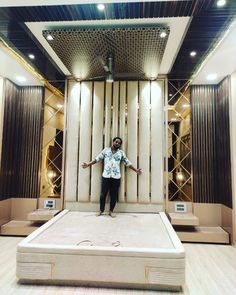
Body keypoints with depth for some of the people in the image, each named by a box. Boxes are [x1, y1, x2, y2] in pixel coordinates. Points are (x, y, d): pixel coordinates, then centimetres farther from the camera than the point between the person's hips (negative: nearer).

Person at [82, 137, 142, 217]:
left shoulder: (121, 153, 9)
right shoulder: (106, 150, 8)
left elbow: (127, 162, 11)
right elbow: (97, 159, 7)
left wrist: (136, 170, 6)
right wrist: (88, 164, 2)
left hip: (116, 177, 1)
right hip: (106, 176, -1)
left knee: (114, 195, 6)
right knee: (103, 194, 4)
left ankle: (111, 211, 22)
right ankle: (101, 210, 23)